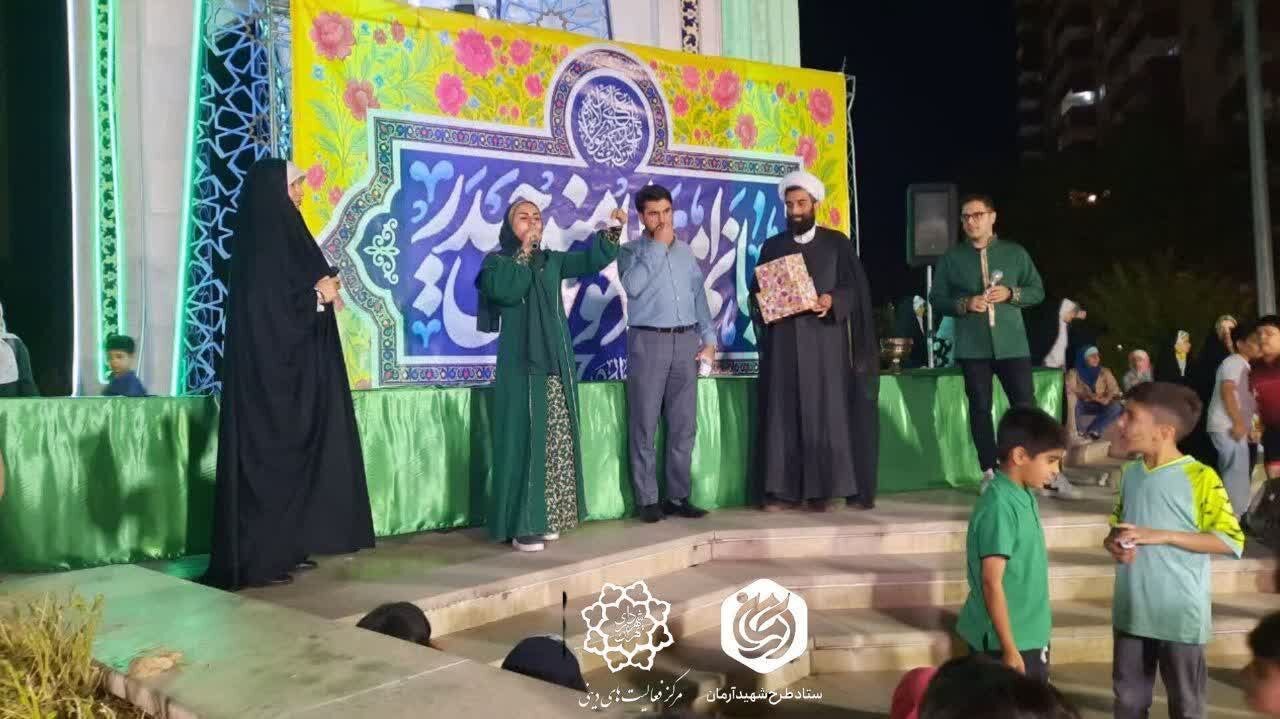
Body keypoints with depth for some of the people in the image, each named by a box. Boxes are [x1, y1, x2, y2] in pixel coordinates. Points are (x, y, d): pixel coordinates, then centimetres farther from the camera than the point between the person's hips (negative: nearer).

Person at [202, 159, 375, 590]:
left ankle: (284, 549, 18)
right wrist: (319, 295, -11)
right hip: (268, 368, -10)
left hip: (286, 368, 10)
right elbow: (264, 308, -21)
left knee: (287, 456, 11)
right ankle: (257, 560, 0)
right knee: (266, 456, -6)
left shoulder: (281, 235, 15)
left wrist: (321, 291, 4)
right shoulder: (260, 243, -14)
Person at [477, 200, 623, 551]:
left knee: (557, 439, 3)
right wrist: (523, 253, -7)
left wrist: (613, 230, -9)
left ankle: (547, 517, 11)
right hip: (521, 361, -5)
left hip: (556, 360, 5)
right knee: (525, 438, -8)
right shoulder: (497, 261, 5)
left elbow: (592, 259, 5)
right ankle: (521, 524, -5)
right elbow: (504, 291, -16)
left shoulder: (553, 260, 17)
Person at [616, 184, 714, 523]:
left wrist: (708, 338, 8)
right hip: (648, 342, -4)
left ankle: (678, 496, 13)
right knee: (645, 425, -2)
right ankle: (647, 499, 5)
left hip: (686, 342, 4)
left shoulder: (685, 251, 16)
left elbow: (699, 296, 17)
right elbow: (633, 285, -17)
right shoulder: (631, 250, 3)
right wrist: (658, 245, -10)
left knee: (684, 424, 5)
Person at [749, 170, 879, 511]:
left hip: (826, 341, -2)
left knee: (827, 412, -4)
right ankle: (780, 489, 2)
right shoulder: (772, 246, 14)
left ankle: (823, 488, 1)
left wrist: (833, 301, -17)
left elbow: (855, 288, 2)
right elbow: (756, 293, 10)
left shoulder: (837, 242, 8)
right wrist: (764, 302, -11)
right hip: (783, 342, 2)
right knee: (782, 412, -1)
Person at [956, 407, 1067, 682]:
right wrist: (1009, 648, -21)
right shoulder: (999, 506, -23)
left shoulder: (1025, 496, 4)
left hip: (1030, 637, 9)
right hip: (1005, 642, -9)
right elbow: (992, 582, -23)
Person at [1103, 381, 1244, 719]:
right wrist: (1114, 543, -5)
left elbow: (1232, 541, -15)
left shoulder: (1200, 478, -14)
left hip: (1181, 616, -5)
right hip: (1131, 612, 5)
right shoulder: (1130, 473, 5)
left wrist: (1161, 536, -21)